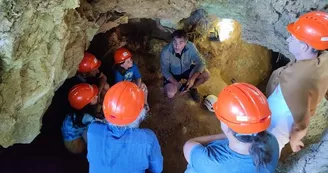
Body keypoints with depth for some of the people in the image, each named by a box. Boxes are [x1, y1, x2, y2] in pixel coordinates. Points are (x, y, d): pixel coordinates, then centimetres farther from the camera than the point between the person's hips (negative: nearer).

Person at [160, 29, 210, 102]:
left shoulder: (190, 46, -27)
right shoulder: (165, 52, -31)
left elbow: (201, 63, -24)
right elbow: (165, 71, -21)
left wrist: (193, 78, -38)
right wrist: (177, 84, -31)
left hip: (187, 69, 2)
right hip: (172, 73, -2)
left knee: (206, 74, -20)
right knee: (170, 94, -24)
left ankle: (193, 88, 10)